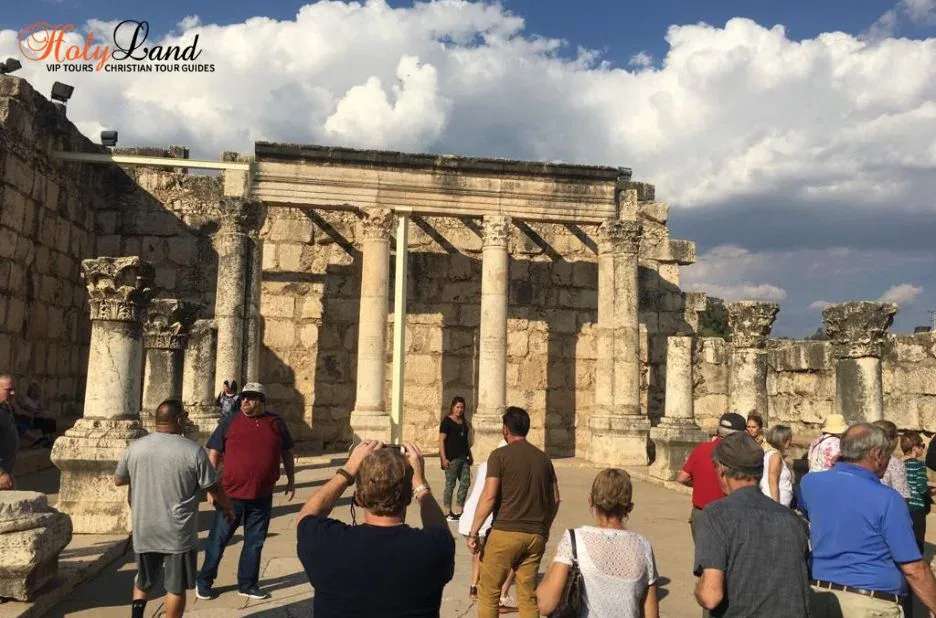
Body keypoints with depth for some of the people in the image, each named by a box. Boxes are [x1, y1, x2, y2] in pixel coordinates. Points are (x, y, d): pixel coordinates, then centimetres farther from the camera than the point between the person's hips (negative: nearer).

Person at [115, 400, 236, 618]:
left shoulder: (134, 447, -4)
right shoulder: (194, 451, -15)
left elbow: (118, 480, 11)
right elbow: (214, 489, -7)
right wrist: (228, 507, 11)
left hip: (144, 530, 4)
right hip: (179, 533, -4)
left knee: (143, 582, 24)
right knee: (176, 587, 10)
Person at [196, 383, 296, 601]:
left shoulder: (276, 423, 3)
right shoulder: (229, 422, -3)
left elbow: (287, 453, 14)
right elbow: (214, 454, 0)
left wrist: (291, 480, 14)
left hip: (262, 497, 2)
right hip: (231, 494, -2)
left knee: (254, 542, 13)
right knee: (218, 540, 9)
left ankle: (247, 584, 28)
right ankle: (204, 582, 26)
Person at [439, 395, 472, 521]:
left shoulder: (463, 422, 14)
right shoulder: (447, 421, -6)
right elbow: (441, 440, -10)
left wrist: (469, 455, 18)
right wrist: (444, 458, -17)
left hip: (463, 457, 7)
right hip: (451, 459, -7)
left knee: (465, 483, 7)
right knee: (450, 485, -1)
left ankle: (460, 511, 16)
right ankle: (448, 512, 6)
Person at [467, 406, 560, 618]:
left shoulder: (500, 455, -5)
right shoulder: (543, 458, 10)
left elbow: (489, 497, -13)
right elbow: (555, 500, 13)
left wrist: (473, 533, -8)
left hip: (505, 532, -5)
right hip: (536, 536, 5)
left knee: (488, 592, 8)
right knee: (528, 595, 12)